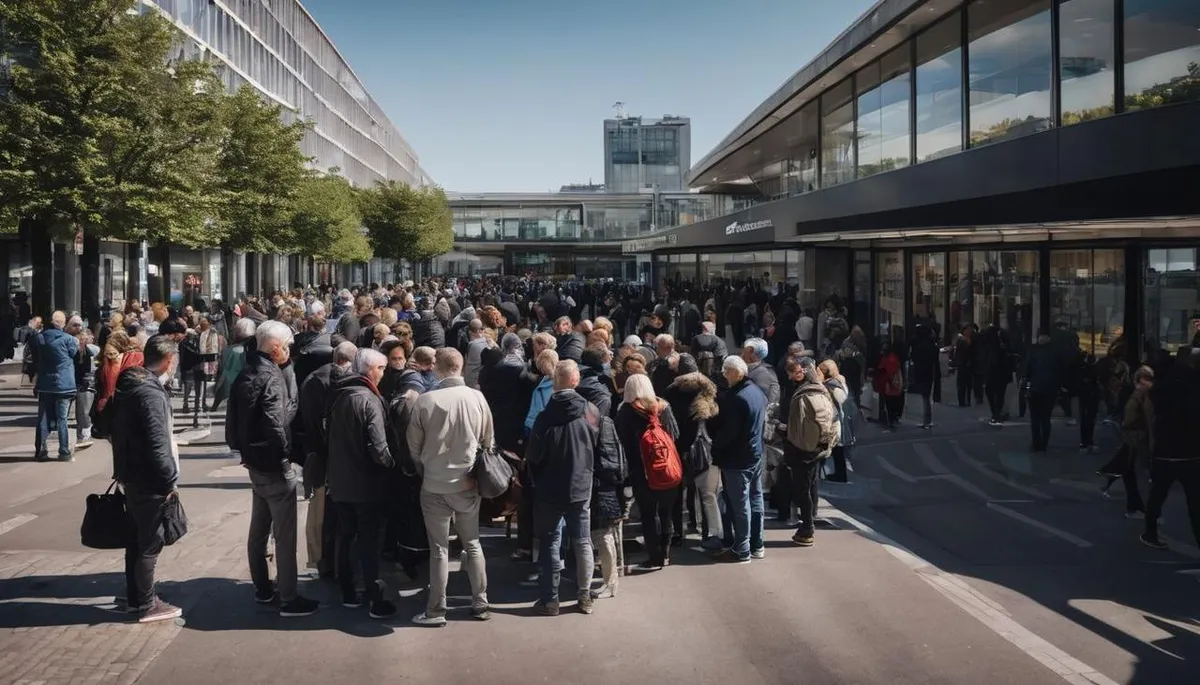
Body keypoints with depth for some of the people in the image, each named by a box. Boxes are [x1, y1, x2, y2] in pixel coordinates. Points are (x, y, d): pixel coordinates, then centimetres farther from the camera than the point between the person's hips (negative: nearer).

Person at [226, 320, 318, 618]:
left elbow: (234, 418, 14)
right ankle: (288, 599, 3)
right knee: (284, 535, -2)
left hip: (254, 461, 10)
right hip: (274, 465, -9)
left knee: (259, 529, 18)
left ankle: (262, 588, 30)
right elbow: (276, 425, -26)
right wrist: (285, 456, -11)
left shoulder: (246, 374, 8)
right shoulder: (271, 378, -21)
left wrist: (244, 449, 15)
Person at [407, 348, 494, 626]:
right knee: (472, 544, 16)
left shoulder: (425, 400, -15)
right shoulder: (477, 398, -9)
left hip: (435, 485, -2)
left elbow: (414, 444, -3)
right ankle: (480, 604, 22)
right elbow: (488, 441, 3)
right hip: (468, 482, 2)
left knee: (439, 548, 7)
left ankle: (436, 610, 13)